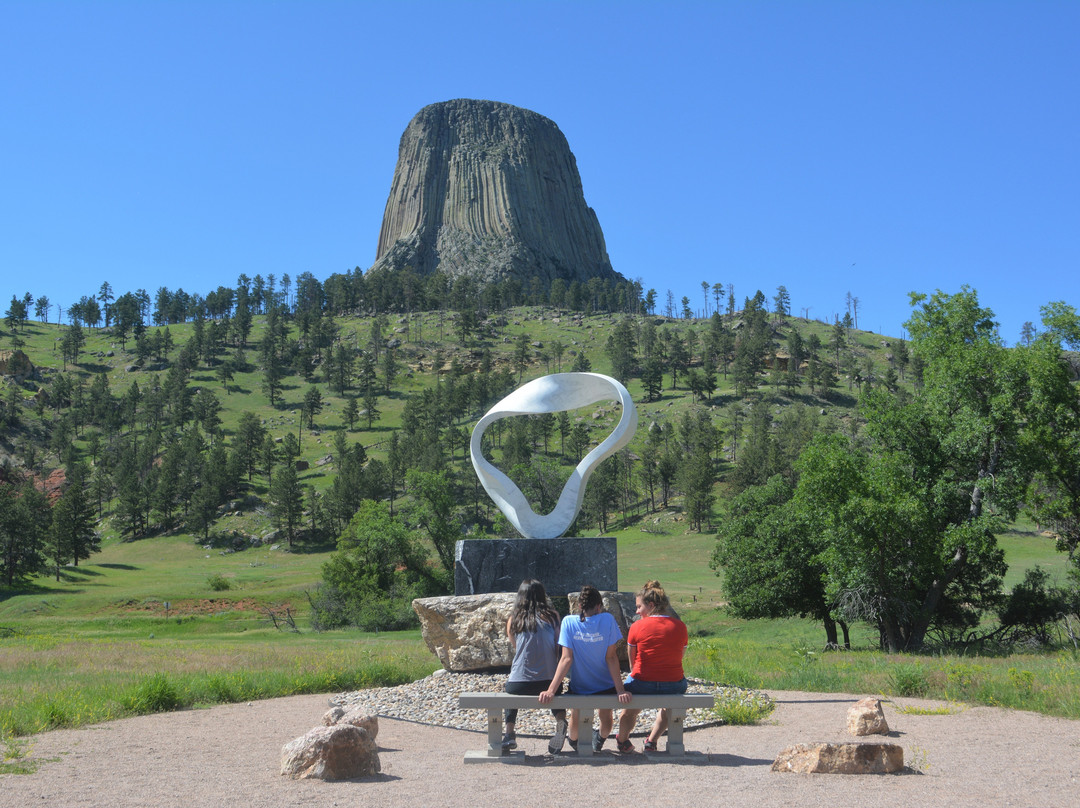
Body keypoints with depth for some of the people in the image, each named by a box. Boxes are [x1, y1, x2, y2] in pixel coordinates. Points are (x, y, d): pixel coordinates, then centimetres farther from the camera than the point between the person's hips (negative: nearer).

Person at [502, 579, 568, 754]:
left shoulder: (513, 619, 4)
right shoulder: (551, 616, 2)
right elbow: (557, 649, 8)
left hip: (519, 684, 1)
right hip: (548, 682, -1)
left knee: (509, 691, 37)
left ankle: (509, 732, 24)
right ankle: (560, 721, 6)